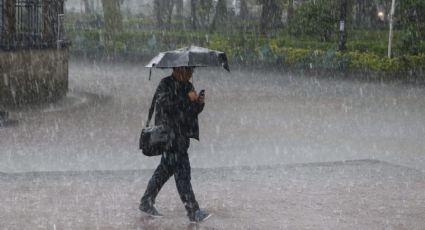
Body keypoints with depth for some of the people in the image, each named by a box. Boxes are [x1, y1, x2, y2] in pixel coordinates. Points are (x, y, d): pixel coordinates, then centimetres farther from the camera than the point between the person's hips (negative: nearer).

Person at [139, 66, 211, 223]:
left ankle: (146, 203, 26)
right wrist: (187, 98, -21)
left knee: (166, 169, 15)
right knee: (182, 170, -10)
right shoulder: (165, 85, -10)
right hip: (170, 133, -9)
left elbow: (193, 112, 15)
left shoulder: (187, 86, 13)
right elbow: (166, 105, -23)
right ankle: (193, 212, -9)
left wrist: (200, 103, -6)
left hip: (182, 135, 9)